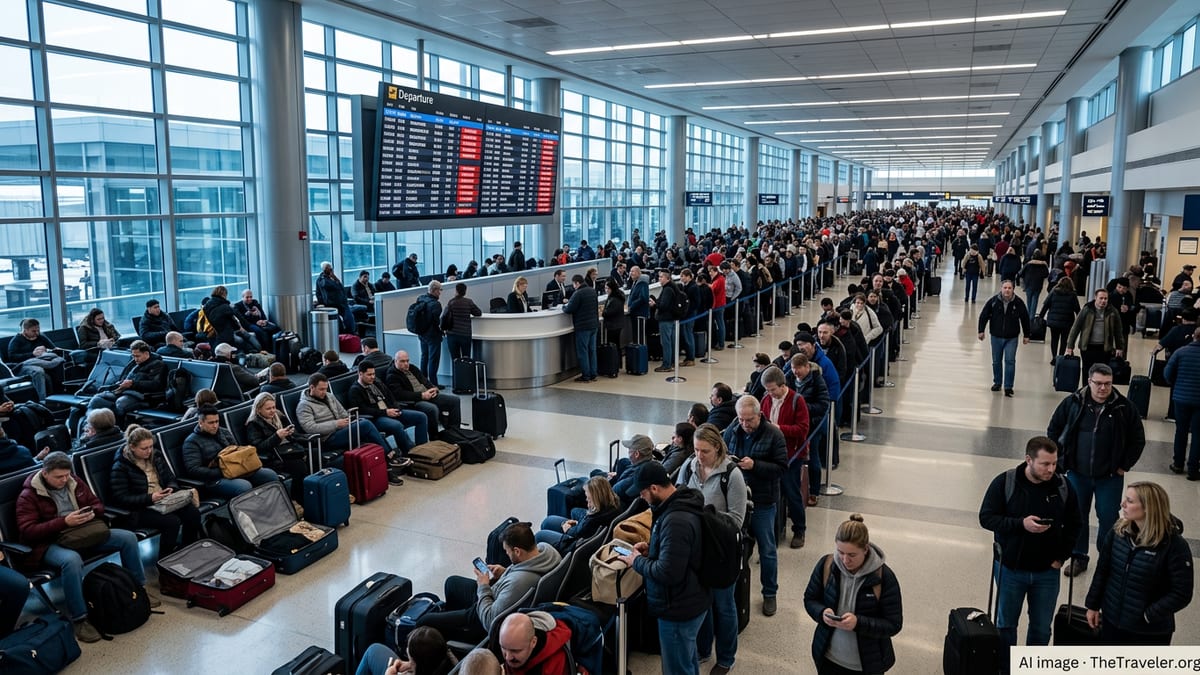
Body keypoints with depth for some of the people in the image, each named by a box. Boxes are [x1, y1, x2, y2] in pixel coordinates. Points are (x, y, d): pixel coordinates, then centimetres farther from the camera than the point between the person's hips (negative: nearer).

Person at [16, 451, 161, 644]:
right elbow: (27, 531, -18)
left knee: (128, 537, -9)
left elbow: (98, 505, 16)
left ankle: (138, 586, 12)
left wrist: (92, 513, -10)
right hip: (50, 543, -6)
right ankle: (78, 619, -31)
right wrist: (64, 522, -26)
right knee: (72, 559, -41)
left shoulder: (74, 482, 8)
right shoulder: (29, 496, -9)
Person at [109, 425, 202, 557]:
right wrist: (149, 498, -23)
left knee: (193, 513, -19)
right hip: (139, 509, -6)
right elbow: (120, 498, -14)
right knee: (172, 521, -30)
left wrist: (171, 489, -9)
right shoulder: (121, 466, -9)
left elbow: (170, 478, 15)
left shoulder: (156, 455, 8)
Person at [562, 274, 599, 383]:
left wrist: (563, 307, 7)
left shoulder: (578, 294, -18)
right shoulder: (593, 291, 9)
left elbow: (569, 309, -17)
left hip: (583, 326, -8)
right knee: (592, 350, 13)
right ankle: (593, 374, 16)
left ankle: (585, 376, 3)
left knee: (582, 351, 0)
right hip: (594, 324, 8)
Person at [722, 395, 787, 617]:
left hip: (763, 501, -3)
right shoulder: (731, 431, -1)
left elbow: (781, 467, -14)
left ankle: (770, 593, 26)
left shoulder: (773, 434, -12)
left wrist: (755, 465, -26)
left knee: (767, 550, 9)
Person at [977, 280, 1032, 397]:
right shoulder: (993, 301, -8)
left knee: (1010, 361, -6)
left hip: (1012, 338, -2)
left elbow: (1025, 319, 2)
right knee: (996, 361, 12)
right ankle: (997, 383, 29)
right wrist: (981, 331, -4)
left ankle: (1008, 387, 0)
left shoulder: (1018, 302, -8)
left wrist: (1026, 335, 5)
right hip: (996, 336, 2)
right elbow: (983, 315, 0)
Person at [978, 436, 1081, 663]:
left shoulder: (1063, 486, -7)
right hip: (1010, 569, -2)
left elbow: (1074, 524, 5)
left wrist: (1061, 556, -2)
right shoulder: (1004, 482, -14)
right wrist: (1021, 524, -25)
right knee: (1005, 624, 14)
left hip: (1047, 572, 2)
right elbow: (986, 518, -13)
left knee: (1041, 628, 14)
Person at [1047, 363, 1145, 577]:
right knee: (1077, 517, 12)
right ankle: (1078, 557, 28)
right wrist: (1061, 459, 3)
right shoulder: (1073, 403, -7)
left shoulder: (1124, 408, -10)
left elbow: (1138, 440, 1)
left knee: (1108, 519, 5)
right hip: (1077, 474, 2)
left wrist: (1124, 466, -1)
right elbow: (1053, 430, 6)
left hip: (1110, 477, -1)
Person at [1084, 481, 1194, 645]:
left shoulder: (1174, 545, -20)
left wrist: (1148, 615, -19)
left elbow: (1182, 593, -17)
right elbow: (1102, 571, 3)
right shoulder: (1118, 532, -7)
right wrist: (1093, 606, 5)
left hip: (1151, 632, -4)